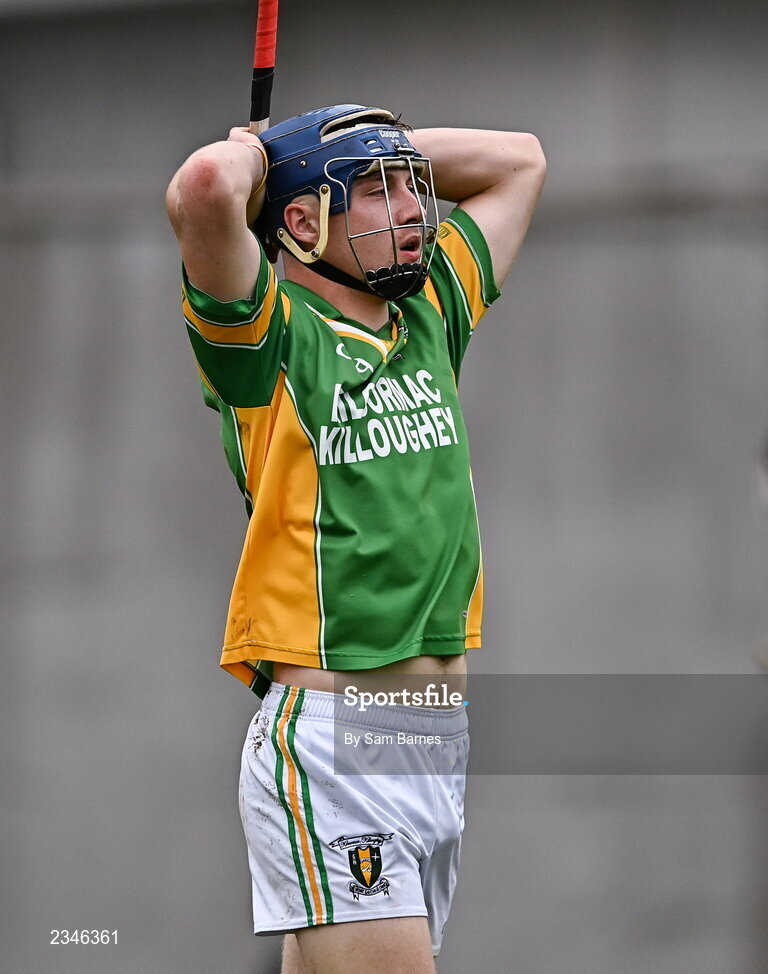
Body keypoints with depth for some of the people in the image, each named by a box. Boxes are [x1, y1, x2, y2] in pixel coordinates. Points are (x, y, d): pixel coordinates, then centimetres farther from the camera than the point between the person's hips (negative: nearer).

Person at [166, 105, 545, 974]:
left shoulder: (430, 312, 15)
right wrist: (258, 152, -2)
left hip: (440, 741, 7)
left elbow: (518, 160, 27)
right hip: (328, 743, -7)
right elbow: (203, 189, -24)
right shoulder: (273, 333, -5)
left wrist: (385, 145, 18)